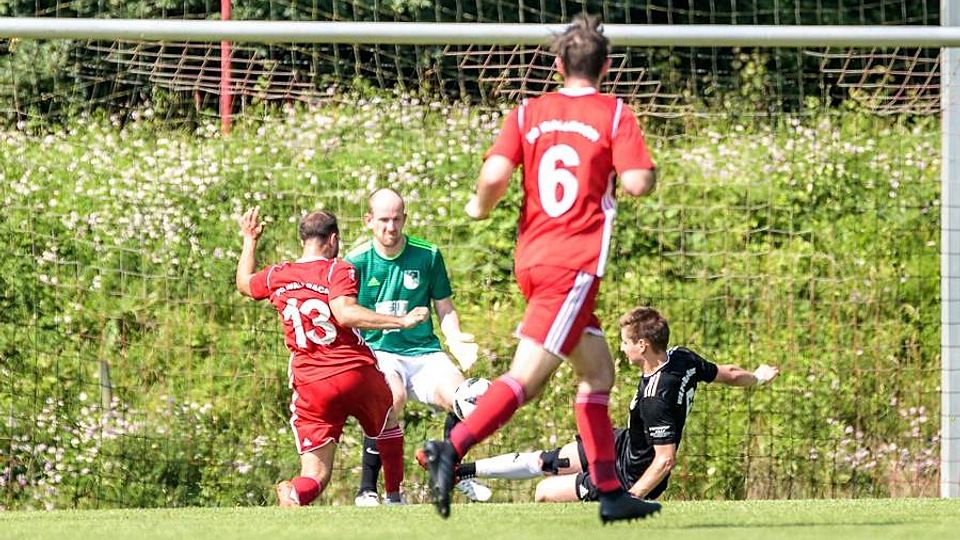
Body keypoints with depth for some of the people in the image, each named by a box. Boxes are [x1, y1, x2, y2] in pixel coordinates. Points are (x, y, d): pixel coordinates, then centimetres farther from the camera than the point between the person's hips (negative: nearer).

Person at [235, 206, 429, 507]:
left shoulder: (277, 276, 8)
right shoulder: (337, 270, -6)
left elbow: (243, 283, 30)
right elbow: (344, 313, -23)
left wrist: (249, 240, 43)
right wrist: (401, 322, -23)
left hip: (310, 388, 2)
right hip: (357, 374, -2)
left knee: (316, 477, 1)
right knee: (389, 426, 31)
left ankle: (295, 493, -33)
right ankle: (395, 500, 34)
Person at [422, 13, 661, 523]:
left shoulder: (528, 113, 9)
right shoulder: (614, 114, 0)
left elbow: (495, 175, -5)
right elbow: (638, 183, -12)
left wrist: (481, 206, 15)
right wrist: (646, 173, 11)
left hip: (531, 259, 6)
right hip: (576, 263, -6)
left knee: (598, 371, 16)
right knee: (526, 377, -14)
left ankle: (610, 492, 16)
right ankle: (451, 449, -31)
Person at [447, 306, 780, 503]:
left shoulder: (655, 400, -37)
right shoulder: (681, 359, -13)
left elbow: (665, 459, -33)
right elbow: (727, 375, 4)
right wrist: (757, 378, 26)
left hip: (632, 477, -9)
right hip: (624, 444, 9)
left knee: (545, 492, -2)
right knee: (544, 462, 14)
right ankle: (460, 470, 22)